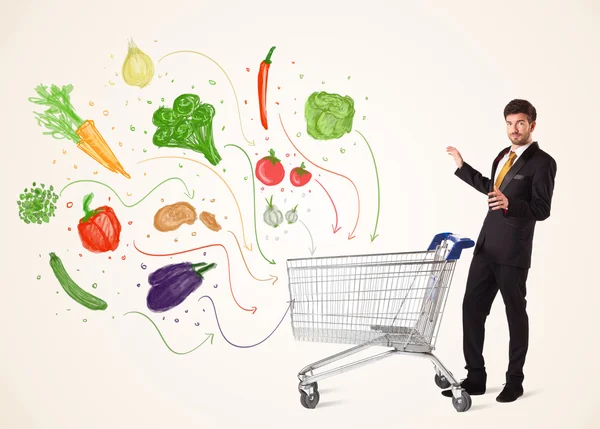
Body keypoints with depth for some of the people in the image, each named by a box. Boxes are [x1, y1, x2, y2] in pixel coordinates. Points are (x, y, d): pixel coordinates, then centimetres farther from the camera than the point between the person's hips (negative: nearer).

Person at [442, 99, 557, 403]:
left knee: (515, 314, 7)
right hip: (486, 246, 7)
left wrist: (509, 204, -33)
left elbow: (541, 210, -16)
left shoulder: (542, 162, -9)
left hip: (513, 252, -7)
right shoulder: (504, 155, 13)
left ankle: (514, 381, 23)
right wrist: (462, 167, 30)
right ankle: (475, 378, 16)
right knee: (472, 308, 5)